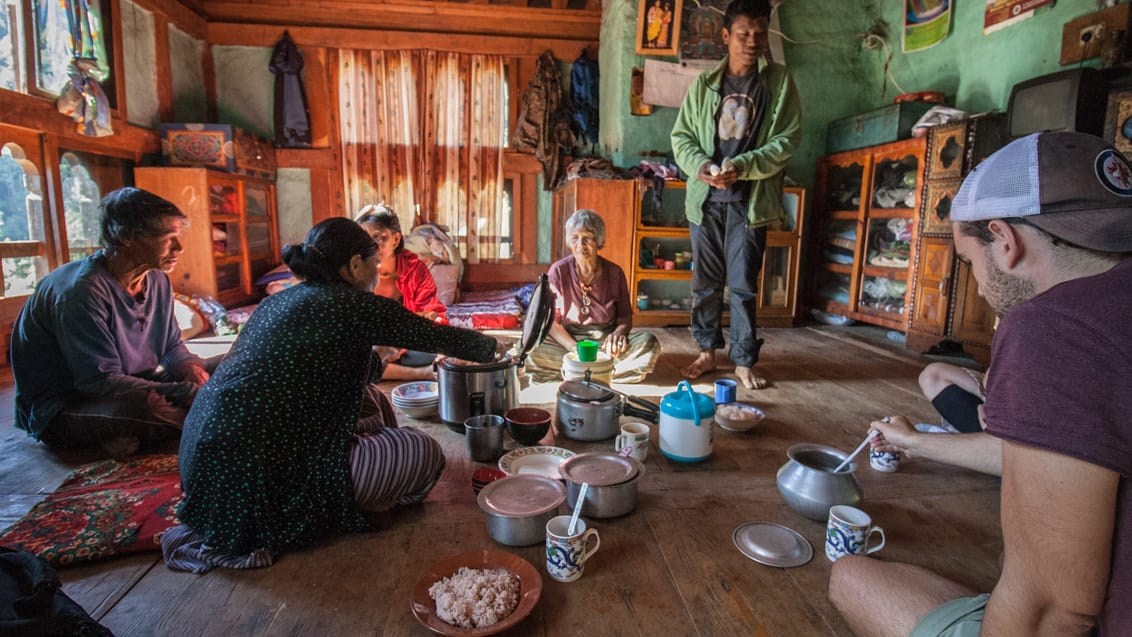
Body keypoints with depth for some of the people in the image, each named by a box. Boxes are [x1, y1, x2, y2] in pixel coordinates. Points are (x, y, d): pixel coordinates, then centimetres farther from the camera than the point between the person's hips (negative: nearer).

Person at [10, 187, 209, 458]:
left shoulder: (157, 280, 1)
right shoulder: (81, 292, -24)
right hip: (59, 412, -8)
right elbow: (100, 381, -27)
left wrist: (190, 368, -16)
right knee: (150, 407, -39)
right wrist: (187, 394, -34)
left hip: (127, 389, 8)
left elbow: (172, 345, 9)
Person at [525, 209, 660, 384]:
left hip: (605, 342, 2)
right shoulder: (558, 271, -6)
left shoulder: (614, 273, -2)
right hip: (568, 341, -1)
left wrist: (619, 333, -19)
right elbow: (551, 321, -6)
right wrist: (574, 348, -22)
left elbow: (625, 317, 6)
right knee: (527, 350, -31)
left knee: (649, 344, -26)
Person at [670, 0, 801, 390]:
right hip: (705, 198, 2)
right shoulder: (704, 84, 8)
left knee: (744, 285, 1)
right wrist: (700, 165, -12)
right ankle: (707, 352, 22)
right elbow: (681, 136, 8)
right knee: (705, 282, 8)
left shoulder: (778, 81, 3)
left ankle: (744, 361, 13)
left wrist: (742, 166, -16)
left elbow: (788, 138, -2)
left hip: (750, 200, -2)